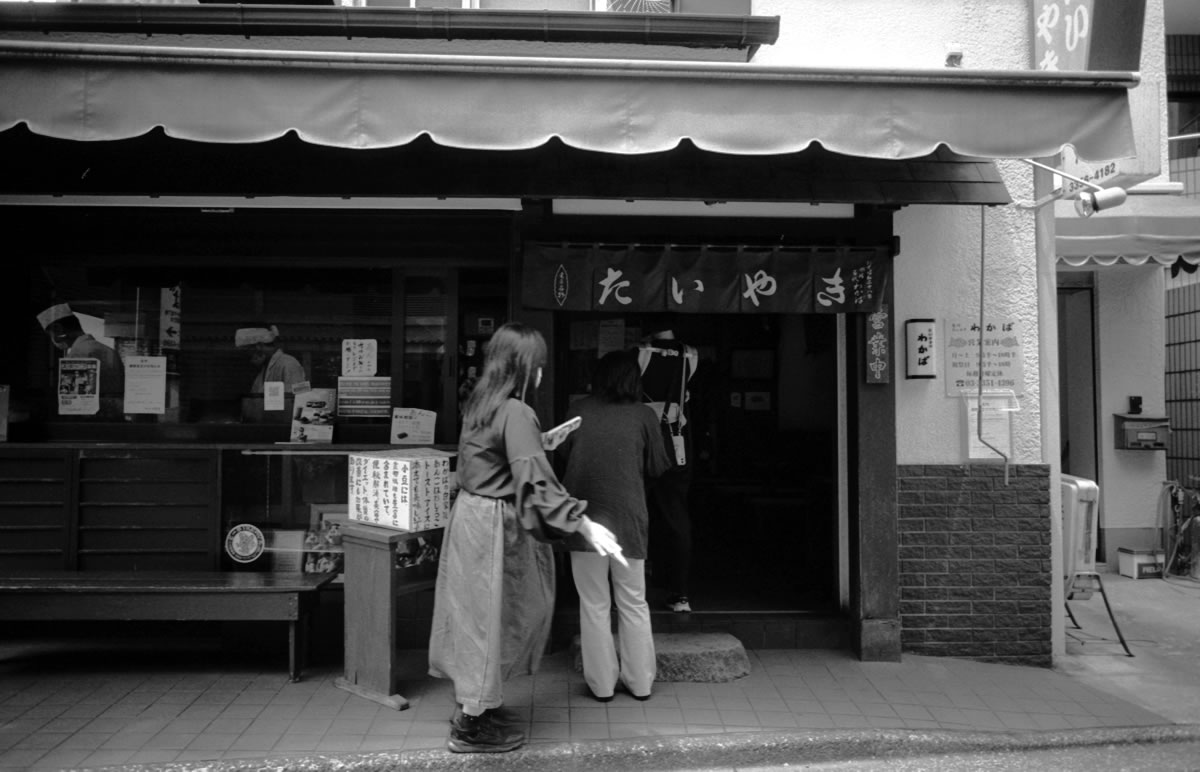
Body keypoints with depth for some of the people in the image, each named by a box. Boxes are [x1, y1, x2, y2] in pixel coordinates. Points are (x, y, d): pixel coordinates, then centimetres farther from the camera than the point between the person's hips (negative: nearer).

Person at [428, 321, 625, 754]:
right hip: (495, 525, -9)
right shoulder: (515, 412, -21)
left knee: (476, 613, 19)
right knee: (490, 614, 3)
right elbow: (534, 480, -30)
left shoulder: (480, 404, 6)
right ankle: (471, 728, 15)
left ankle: (472, 705, 34)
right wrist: (584, 525, -33)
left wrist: (538, 442, 29)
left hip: (471, 515, 9)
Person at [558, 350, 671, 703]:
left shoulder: (579, 410, 2)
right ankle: (640, 682, 21)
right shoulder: (643, 415, -1)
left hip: (584, 514, 0)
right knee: (634, 604, 13)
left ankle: (601, 684, 16)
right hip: (628, 516, 0)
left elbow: (562, 450, 15)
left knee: (594, 604, 9)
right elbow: (658, 467, 5)